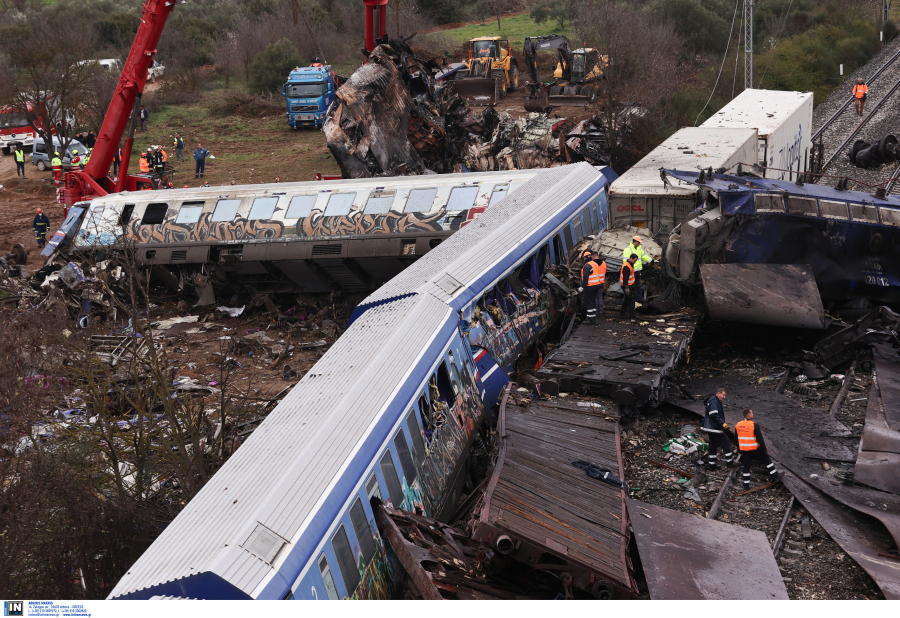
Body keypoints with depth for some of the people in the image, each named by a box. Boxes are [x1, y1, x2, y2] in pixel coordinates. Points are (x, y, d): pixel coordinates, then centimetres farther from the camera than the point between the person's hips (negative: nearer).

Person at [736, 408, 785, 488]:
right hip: (754, 450, -4)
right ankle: (775, 475, 21)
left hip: (743, 450, 4)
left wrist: (740, 451, 20)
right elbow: (760, 439, -13)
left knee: (746, 466, 12)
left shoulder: (737, 426, 1)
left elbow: (737, 440, 10)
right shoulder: (754, 425, -16)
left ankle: (746, 484, 12)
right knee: (766, 459, 15)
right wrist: (764, 450, -3)